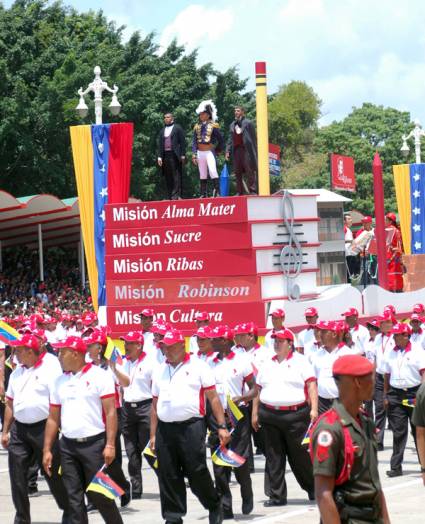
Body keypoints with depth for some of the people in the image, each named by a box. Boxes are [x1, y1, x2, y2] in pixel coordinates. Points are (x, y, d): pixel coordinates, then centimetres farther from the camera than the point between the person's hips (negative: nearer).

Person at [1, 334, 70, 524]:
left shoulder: (50, 369, -9)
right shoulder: (17, 372, 12)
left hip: (43, 428, -6)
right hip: (19, 428, 6)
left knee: (53, 473, 3)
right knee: (17, 475, 4)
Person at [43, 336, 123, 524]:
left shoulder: (99, 376, -4)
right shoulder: (60, 381, 12)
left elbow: (110, 412, -8)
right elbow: (53, 418, 16)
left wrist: (110, 445, -16)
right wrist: (47, 450, 11)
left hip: (94, 444, -5)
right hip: (68, 445, 5)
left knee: (97, 494, -4)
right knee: (74, 497, 5)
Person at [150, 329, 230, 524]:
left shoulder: (198, 366, 2)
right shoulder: (160, 371, 15)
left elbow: (213, 398, 0)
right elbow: (155, 404, 18)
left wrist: (222, 426, -6)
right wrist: (153, 435, 13)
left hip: (191, 426, -4)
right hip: (165, 429, 4)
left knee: (196, 472, -5)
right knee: (168, 476, 3)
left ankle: (214, 506, 18)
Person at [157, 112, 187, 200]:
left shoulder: (177, 128, 5)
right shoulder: (162, 131, 18)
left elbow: (183, 142, 0)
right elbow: (160, 145, 16)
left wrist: (183, 155, -7)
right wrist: (159, 157, 6)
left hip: (175, 155, -5)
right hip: (165, 156, 5)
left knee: (176, 176, -8)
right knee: (168, 177, 3)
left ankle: (176, 195, -11)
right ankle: (170, 196, 4)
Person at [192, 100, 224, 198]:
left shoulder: (213, 126, -3)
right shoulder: (197, 126, 10)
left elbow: (221, 140, 1)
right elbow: (194, 141, 8)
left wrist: (218, 150, 3)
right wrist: (194, 155, 1)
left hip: (210, 152, -5)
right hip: (200, 152, 5)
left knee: (212, 171, -18)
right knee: (202, 174, 7)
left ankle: (217, 192, -18)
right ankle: (203, 194, 10)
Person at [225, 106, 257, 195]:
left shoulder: (248, 123, 2)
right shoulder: (232, 125, 18)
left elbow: (253, 138, -2)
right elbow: (230, 139, 16)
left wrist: (253, 151, -9)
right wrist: (228, 151, 5)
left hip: (246, 150, -6)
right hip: (236, 150, 6)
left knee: (250, 171, -7)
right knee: (237, 172, 5)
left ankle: (252, 191, -7)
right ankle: (239, 192, 8)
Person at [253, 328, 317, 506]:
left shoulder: (300, 361, 1)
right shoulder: (267, 365, 16)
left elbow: (311, 385, -6)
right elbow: (258, 390, 18)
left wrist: (314, 409, -16)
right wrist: (255, 413, 13)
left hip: (295, 414, -5)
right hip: (269, 416, 5)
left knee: (299, 455, 0)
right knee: (274, 458, 4)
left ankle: (314, 489, 17)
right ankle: (277, 495, 9)